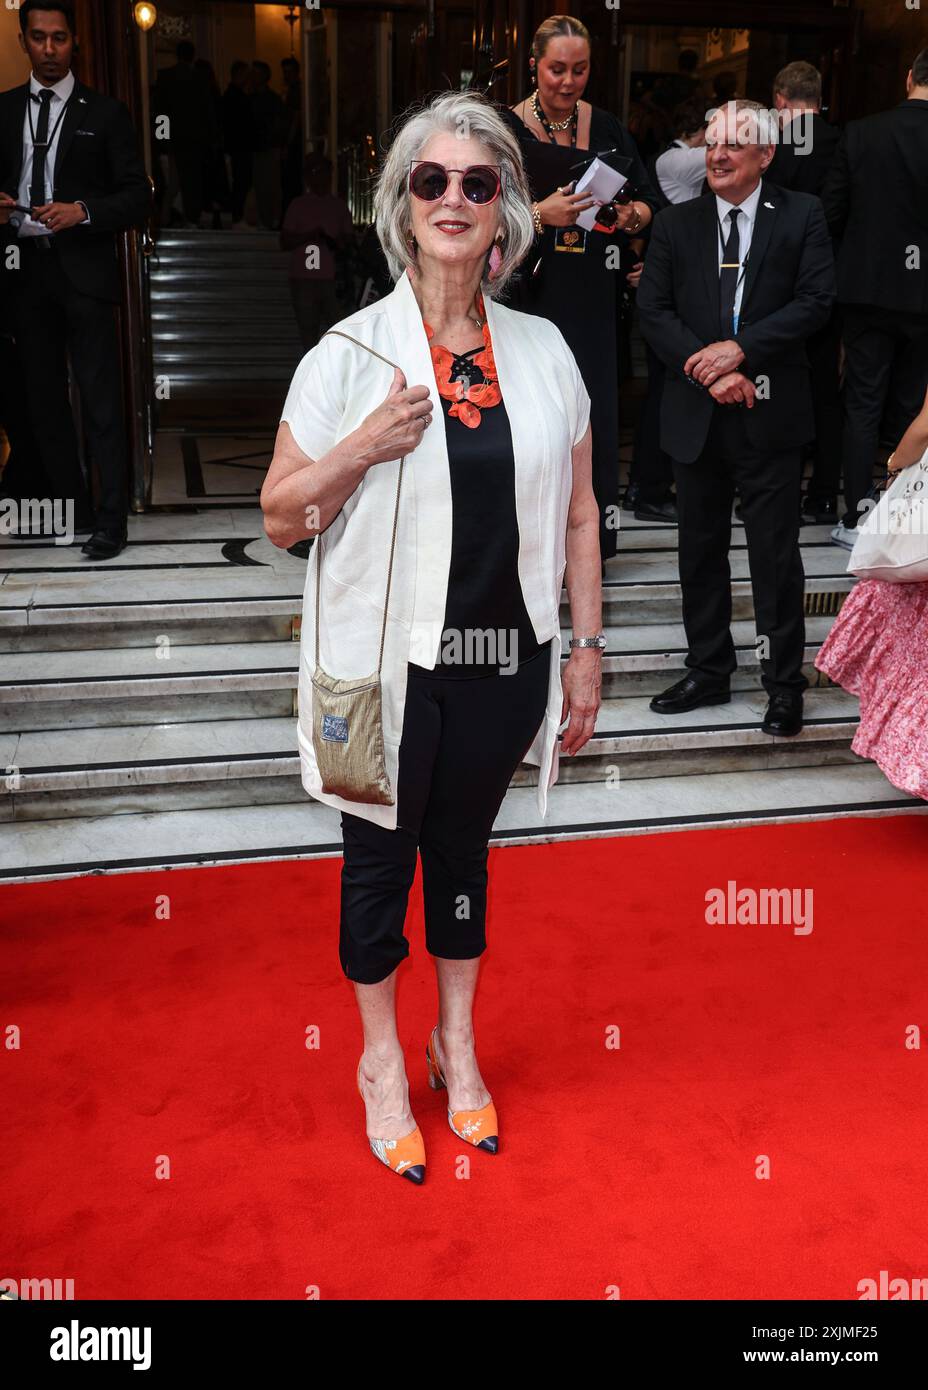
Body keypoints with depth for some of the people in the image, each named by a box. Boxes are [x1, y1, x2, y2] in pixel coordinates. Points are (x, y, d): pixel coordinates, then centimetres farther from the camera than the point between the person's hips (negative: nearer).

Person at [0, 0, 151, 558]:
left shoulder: (106, 113, 2)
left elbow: (139, 196, -1)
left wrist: (83, 211, -16)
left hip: (84, 270, -4)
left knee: (101, 402, -6)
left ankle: (111, 522, -2)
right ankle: (72, 508, 19)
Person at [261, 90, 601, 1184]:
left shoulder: (543, 350, 1)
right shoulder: (350, 352, -7)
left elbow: (576, 513, 7)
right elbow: (280, 518, -4)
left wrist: (587, 646, 5)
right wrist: (361, 450, -21)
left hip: (505, 661, 2)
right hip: (387, 663, -2)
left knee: (462, 849, 19)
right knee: (380, 859, 13)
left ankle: (456, 1042, 41)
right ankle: (381, 1060, 36)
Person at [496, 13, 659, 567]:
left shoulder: (607, 128, 9)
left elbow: (650, 203, 9)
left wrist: (630, 216, -13)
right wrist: (541, 214, -24)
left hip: (592, 299, 3)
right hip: (530, 295, -3)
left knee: (595, 415, 2)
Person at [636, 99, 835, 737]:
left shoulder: (802, 215, 2)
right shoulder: (675, 224, 8)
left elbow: (816, 300, -7)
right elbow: (653, 309, 1)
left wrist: (740, 349, -17)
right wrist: (707, 369, -13)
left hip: (769, 415, -3)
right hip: (697, 415, 3)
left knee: (776, 553, 2)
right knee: (701, 549, 11)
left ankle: (785, 684, 14)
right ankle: (708, 672, 25)